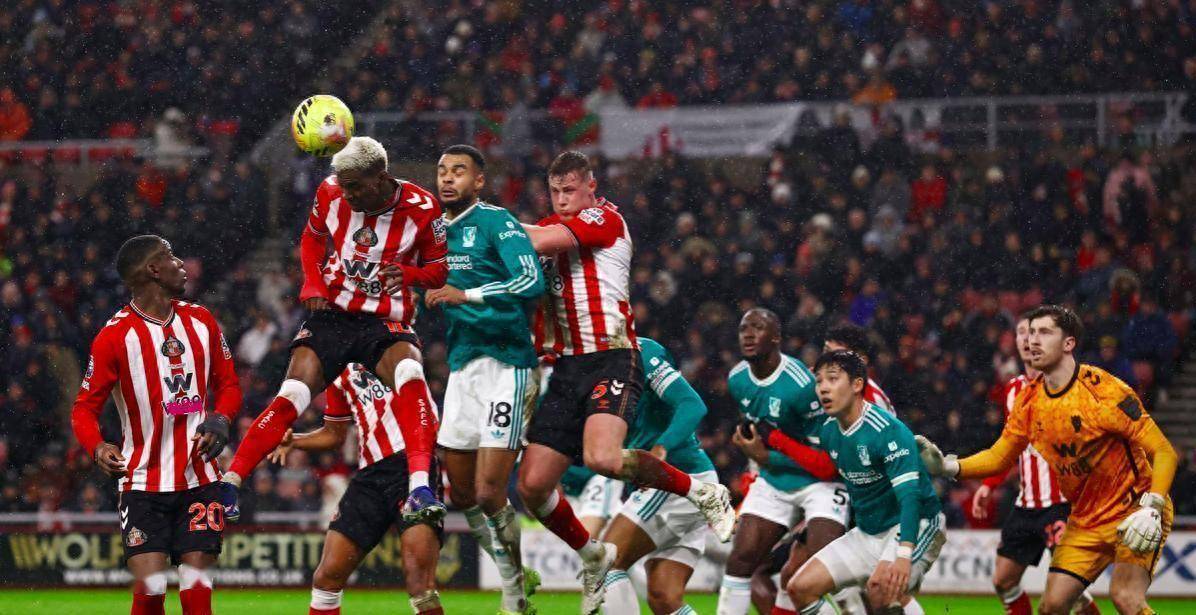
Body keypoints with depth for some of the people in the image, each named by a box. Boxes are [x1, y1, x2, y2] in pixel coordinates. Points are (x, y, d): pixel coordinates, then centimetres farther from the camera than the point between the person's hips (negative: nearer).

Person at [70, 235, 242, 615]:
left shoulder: (201, 322, 9)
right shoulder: (115, 336, -6)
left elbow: (228, 386, 18)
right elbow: (84, 408, -3)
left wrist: (219, 420, -4)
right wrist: (97, 448, -24)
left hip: (200, 480, 4)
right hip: (143, 486, -4)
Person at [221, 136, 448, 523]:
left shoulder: (420, 208, -10)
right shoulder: (331, 194, -2)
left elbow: (440, 269, 2)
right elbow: (312, 238, 19)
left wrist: (409, 274, -20)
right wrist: (313, 285, 2)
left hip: (386, 323, -2)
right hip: (330, 314, 2)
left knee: (409, 375, -33)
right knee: (292, 397, -16)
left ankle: (419, 490, -43)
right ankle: (228, 484, -10)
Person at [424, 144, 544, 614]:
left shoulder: (496, 222, -9)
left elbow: (532, 281, -23)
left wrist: (465, 295, -26)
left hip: (505, 363, -8)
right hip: (462, 364, 8)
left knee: (489, 495, -13)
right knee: (463, 495, 6)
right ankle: (515, 576, 23)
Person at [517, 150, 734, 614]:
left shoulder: (605, 218, -3)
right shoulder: (550, 227, 20)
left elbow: (537, 242, -14)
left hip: (610, 359, -7)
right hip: (566, 368, 7)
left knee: (602, 458, -31)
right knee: (532, 485, -1)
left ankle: (704, 493, -8)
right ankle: (593, 558, 23)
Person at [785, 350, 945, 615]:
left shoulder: (887, 430, -23)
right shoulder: (827, 432, 1)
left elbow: (909, 494, -32)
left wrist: (904, 554, -45)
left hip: (913, 526, -8)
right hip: (867, 531, 8)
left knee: (881, 585, -36)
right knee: (800, 588, -3)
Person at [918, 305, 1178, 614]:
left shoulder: (1103, 391, -19)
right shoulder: (1029, 400, -1)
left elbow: (1164, 453, -18)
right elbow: (999, 457, 11)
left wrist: (1151, 509, -31)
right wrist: (948, 467, -6)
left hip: (1134, 512, -6)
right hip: (1085, 520, 6)